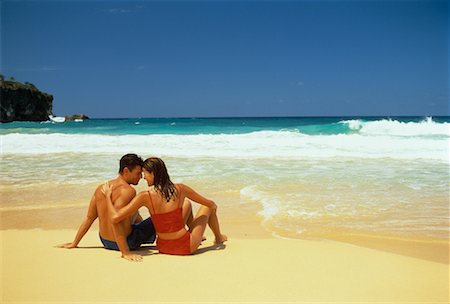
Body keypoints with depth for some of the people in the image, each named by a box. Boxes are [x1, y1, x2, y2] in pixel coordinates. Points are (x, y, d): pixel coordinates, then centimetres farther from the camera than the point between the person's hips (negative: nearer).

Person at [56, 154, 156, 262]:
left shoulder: (101, 188, -1)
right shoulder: (128, 191, -24)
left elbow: (89, 218, 2)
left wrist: (74, 243, 10)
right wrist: (126, 253, -34)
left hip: (105, 241, 8)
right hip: (127, 242, -8)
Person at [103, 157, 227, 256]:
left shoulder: (145, 197, -17)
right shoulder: (180, 189, -14)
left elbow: (115, 218, -21)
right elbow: (210, 204, 0)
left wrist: (108, 195, -6)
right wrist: (213, 205, 24)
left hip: (164, 247, 2)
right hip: (186, 247, -2)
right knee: (207, 208, 23)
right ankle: (219, 238, 47)